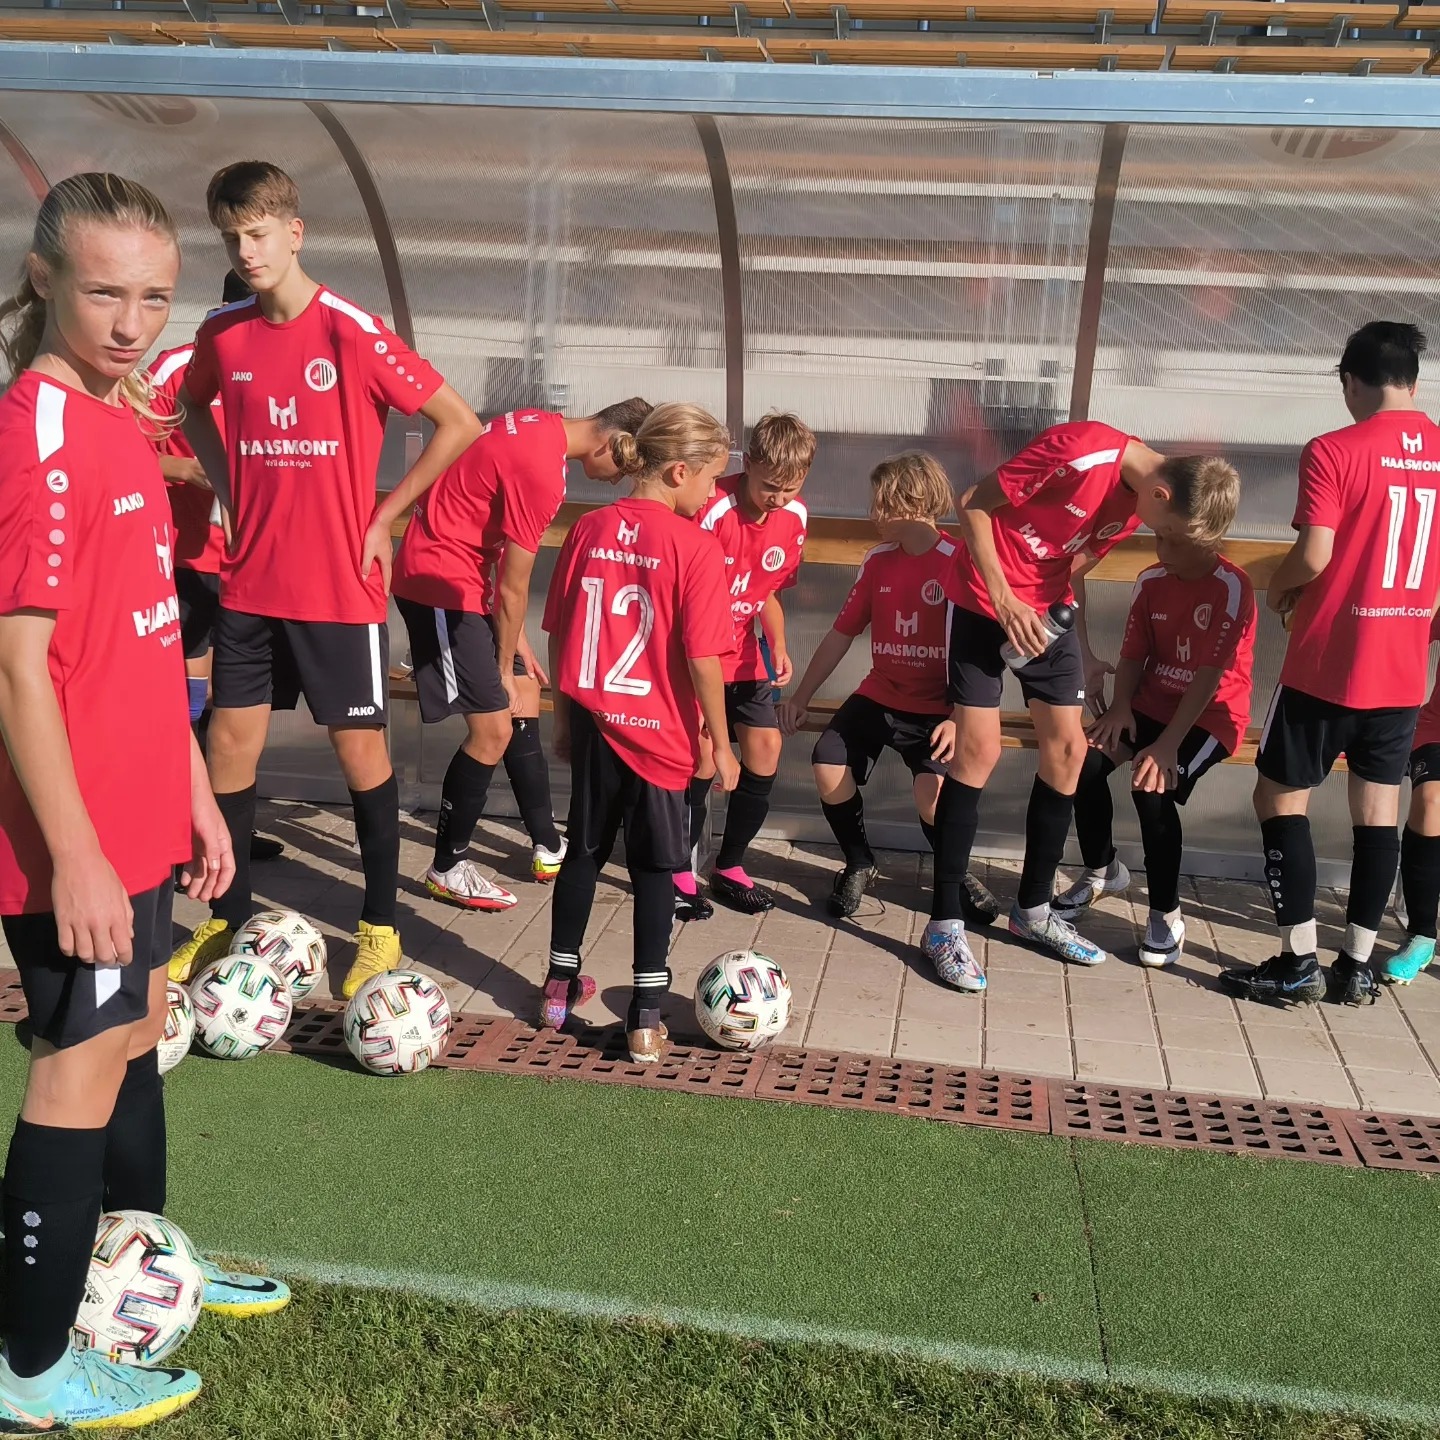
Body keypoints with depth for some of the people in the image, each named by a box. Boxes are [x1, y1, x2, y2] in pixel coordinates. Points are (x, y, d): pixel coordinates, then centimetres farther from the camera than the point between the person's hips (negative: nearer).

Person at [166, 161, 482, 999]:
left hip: (341, 586, -5)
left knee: (360, 747, 4)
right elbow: (194, 408, 24)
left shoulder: (354, 334, -12)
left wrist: (384, 516, -8)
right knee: (230, 744, 7)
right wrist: (231, 494, 9)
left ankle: (381, 927, 20)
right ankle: (227, 921, 24)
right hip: (251, 586, 5)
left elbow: (460, 423, -11)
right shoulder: (224, 335, 3)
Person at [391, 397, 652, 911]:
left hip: (464, 575, 10)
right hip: (440, 581, -10)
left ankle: (547, 847, 25)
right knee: (493, 729, -8)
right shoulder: (543, 472, -24)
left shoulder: (541, 425, 5)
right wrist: (505, 668, -3)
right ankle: (448, 868, 9)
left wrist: (516, 642, 10)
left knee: (525, 703, 14)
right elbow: (513, 586, -16)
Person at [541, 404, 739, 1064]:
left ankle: (562, 984, 32)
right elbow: (702, 658, -16)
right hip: (659, 732, -4)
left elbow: (558, 634, 5)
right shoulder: (694, 545, -14)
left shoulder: (588, 529, 1)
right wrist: (719, 743, -5)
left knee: (584, 849, 20)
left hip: (592, 722, 4)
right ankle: (646, 1015, 10)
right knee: (654, 864, 8)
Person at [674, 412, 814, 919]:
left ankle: (729, 867, 18)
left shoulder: (795, 517, -3)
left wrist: (777, 647, -5)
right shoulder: (713, 510, -23)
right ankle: (679, 873, 8)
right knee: (704, 755, -12)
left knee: (766, 748, 0)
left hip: (743, 652, 6)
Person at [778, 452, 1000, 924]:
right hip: (878, 695, 5)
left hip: (937, 706, -5)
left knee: (931, 792, -27)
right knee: (828, 766, -18)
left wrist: (958, 718, -23)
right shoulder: (877, 560, 4)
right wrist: (801, 696, 16)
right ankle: (859, 864, 8)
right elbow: (841, 633, 13)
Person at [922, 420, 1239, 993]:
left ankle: (1034, 909, 21)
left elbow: (1072, 566, 11)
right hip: (985, 598, -7)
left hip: (1045, 611, 8)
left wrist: (1084, 655, 11)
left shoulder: (1139, 498, -2)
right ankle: (944, 925, -3)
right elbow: (972, 504, -18)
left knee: (1067, 749, 5)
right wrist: (1004, 599, -21)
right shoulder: (1081, 451, -25)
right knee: (979, 750, -12)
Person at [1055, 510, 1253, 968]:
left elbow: (1210, 675, -22)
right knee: (1086, 759, -19)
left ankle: (1166, 915, -12)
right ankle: (1101, 871, 8)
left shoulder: (1231, 587, -17)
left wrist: (1168, 744, -28)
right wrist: (1120, 706, -16)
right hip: (1151, 705, 6)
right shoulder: (1151, 582, 2)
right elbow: (1133, 655, 4)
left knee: (1152, 785, -30)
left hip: (1210, 716, -5)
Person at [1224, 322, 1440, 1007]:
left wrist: (1278, 585, 1)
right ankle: (1358, 966, 17)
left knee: (1280, 797, 7)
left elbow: (1313, 557, -19)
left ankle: (1299, 963, 7)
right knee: (1378, 807, 11)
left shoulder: (1334, 451, -13)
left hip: (1326, 667, -5)